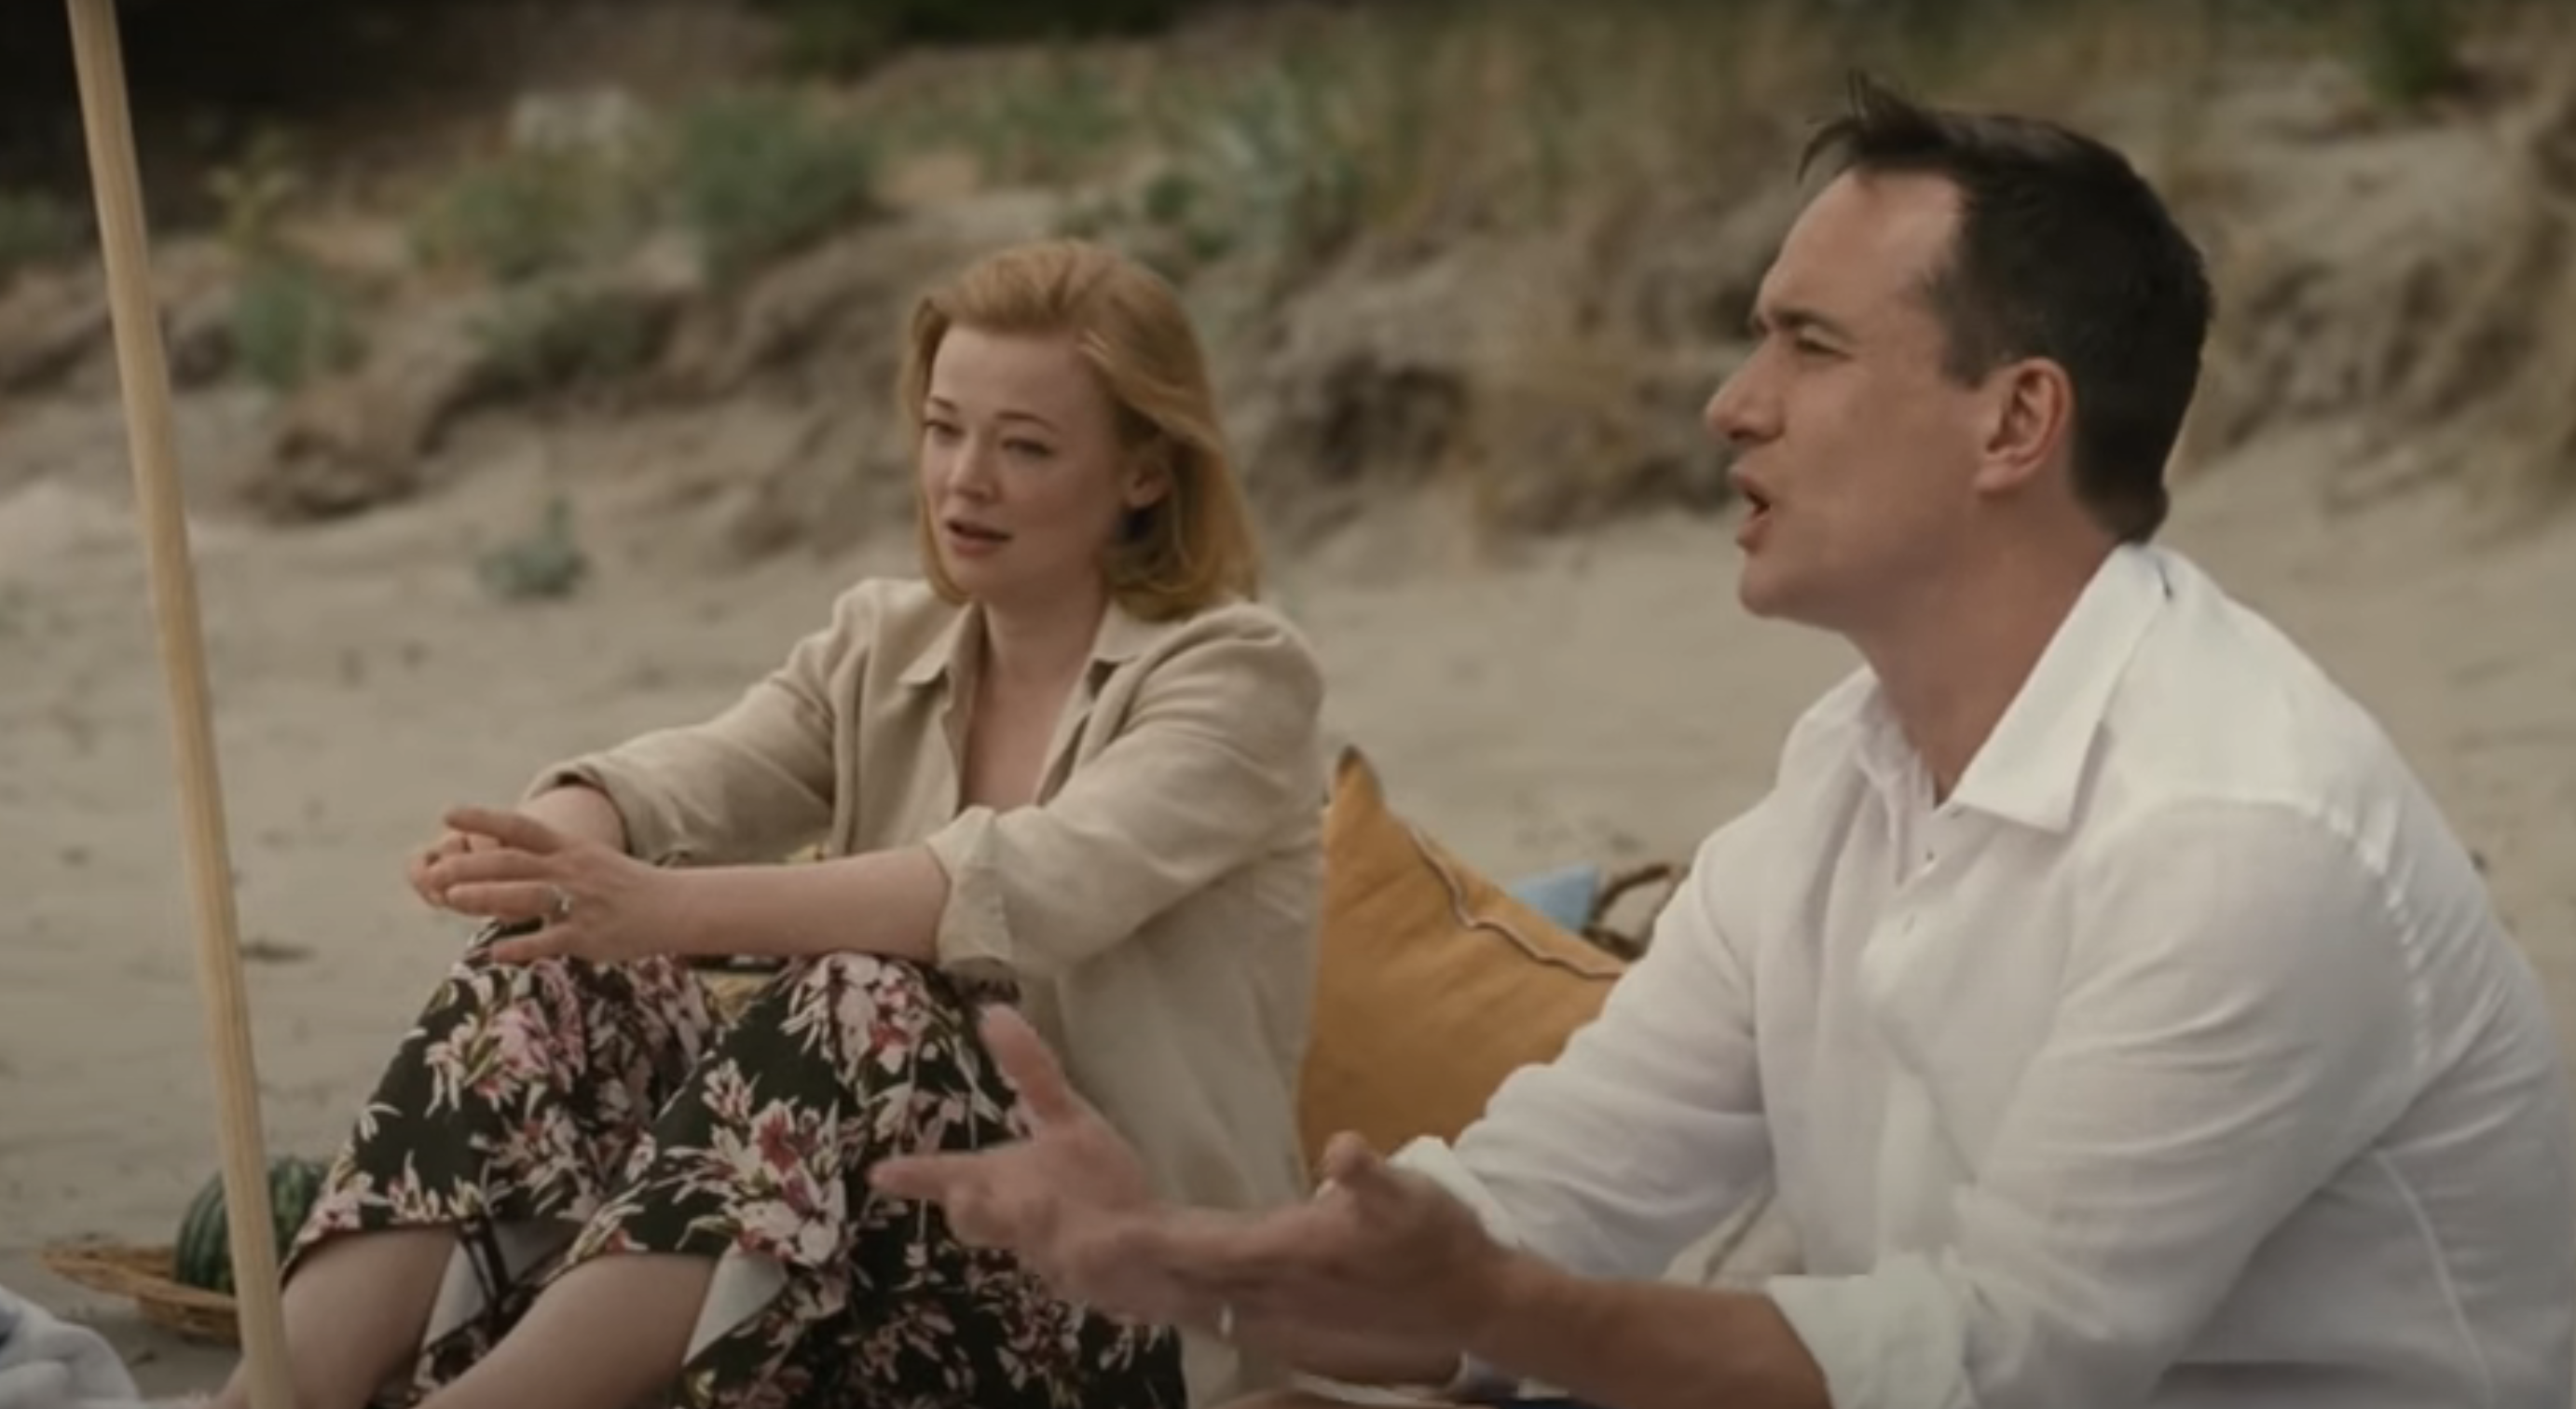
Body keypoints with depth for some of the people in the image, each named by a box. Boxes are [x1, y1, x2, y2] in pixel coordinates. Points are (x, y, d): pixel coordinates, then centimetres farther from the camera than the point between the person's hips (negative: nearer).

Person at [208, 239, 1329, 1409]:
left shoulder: (1239, 677, -4)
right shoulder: (882, 647, 14)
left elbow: (1027, 888, -25)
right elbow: (687, 775, -8)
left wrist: (674, 908, -38)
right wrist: (553, 839, -33)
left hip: (1131, 1298, -5)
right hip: (882, 1281, 6)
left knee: (866, 998, -33)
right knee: (567, 961, -17)